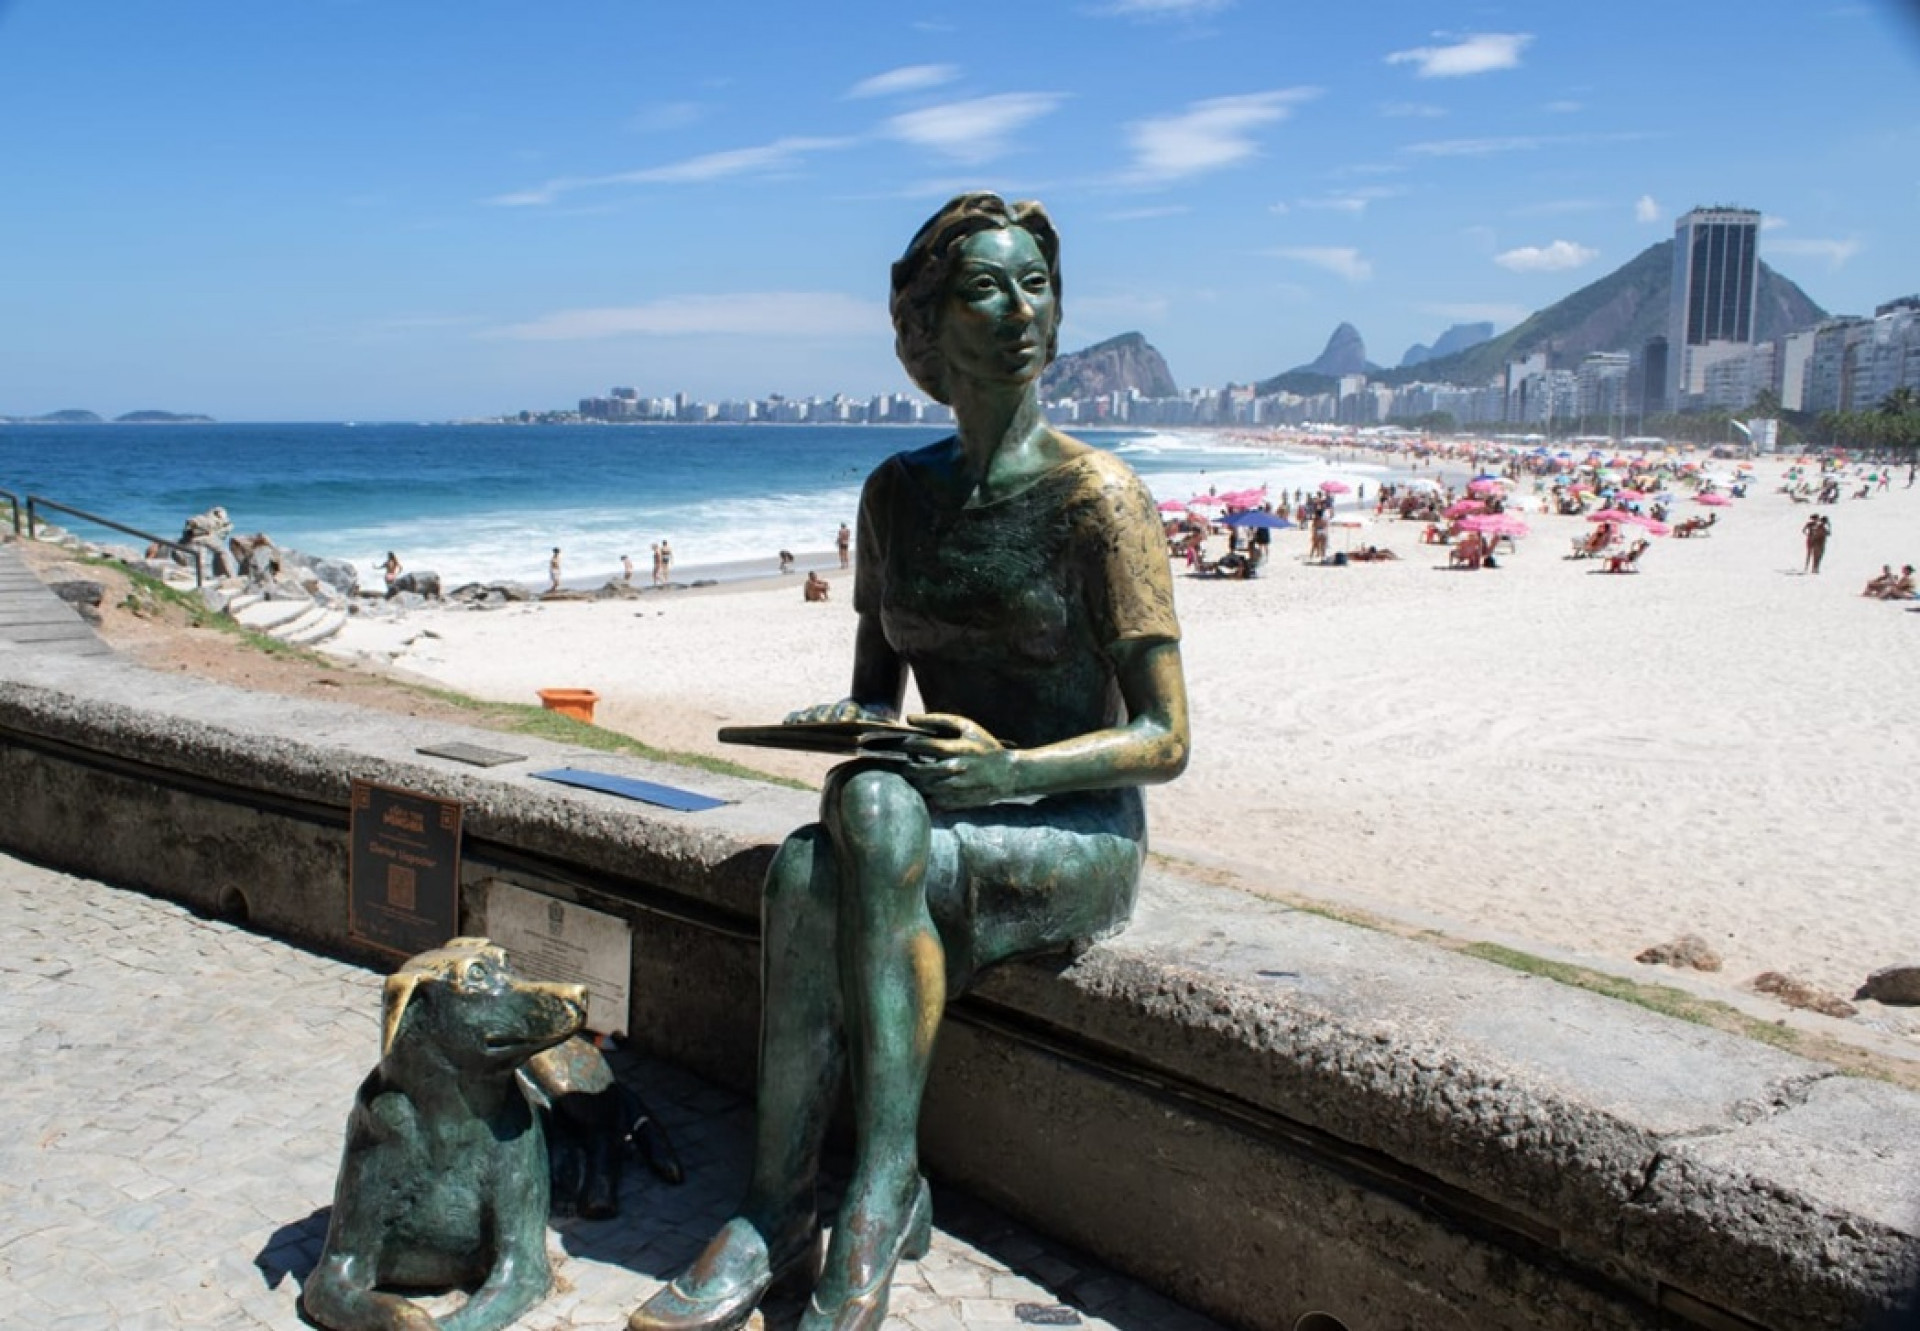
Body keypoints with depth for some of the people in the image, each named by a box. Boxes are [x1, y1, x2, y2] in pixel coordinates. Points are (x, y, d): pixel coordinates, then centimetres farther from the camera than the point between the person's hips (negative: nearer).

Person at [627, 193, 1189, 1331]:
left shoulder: (1097, 495, -10)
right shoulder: (897, 492, 7)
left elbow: (1166, 739, -12)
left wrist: (1007, 768, -27)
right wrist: (843, 723, -9)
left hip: (1079, 841, -4)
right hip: (943, 826, 4)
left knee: (876, 814, -35)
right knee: (805, 869, -30)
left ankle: (884, 1190, -26)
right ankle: (779, 1211, -20)